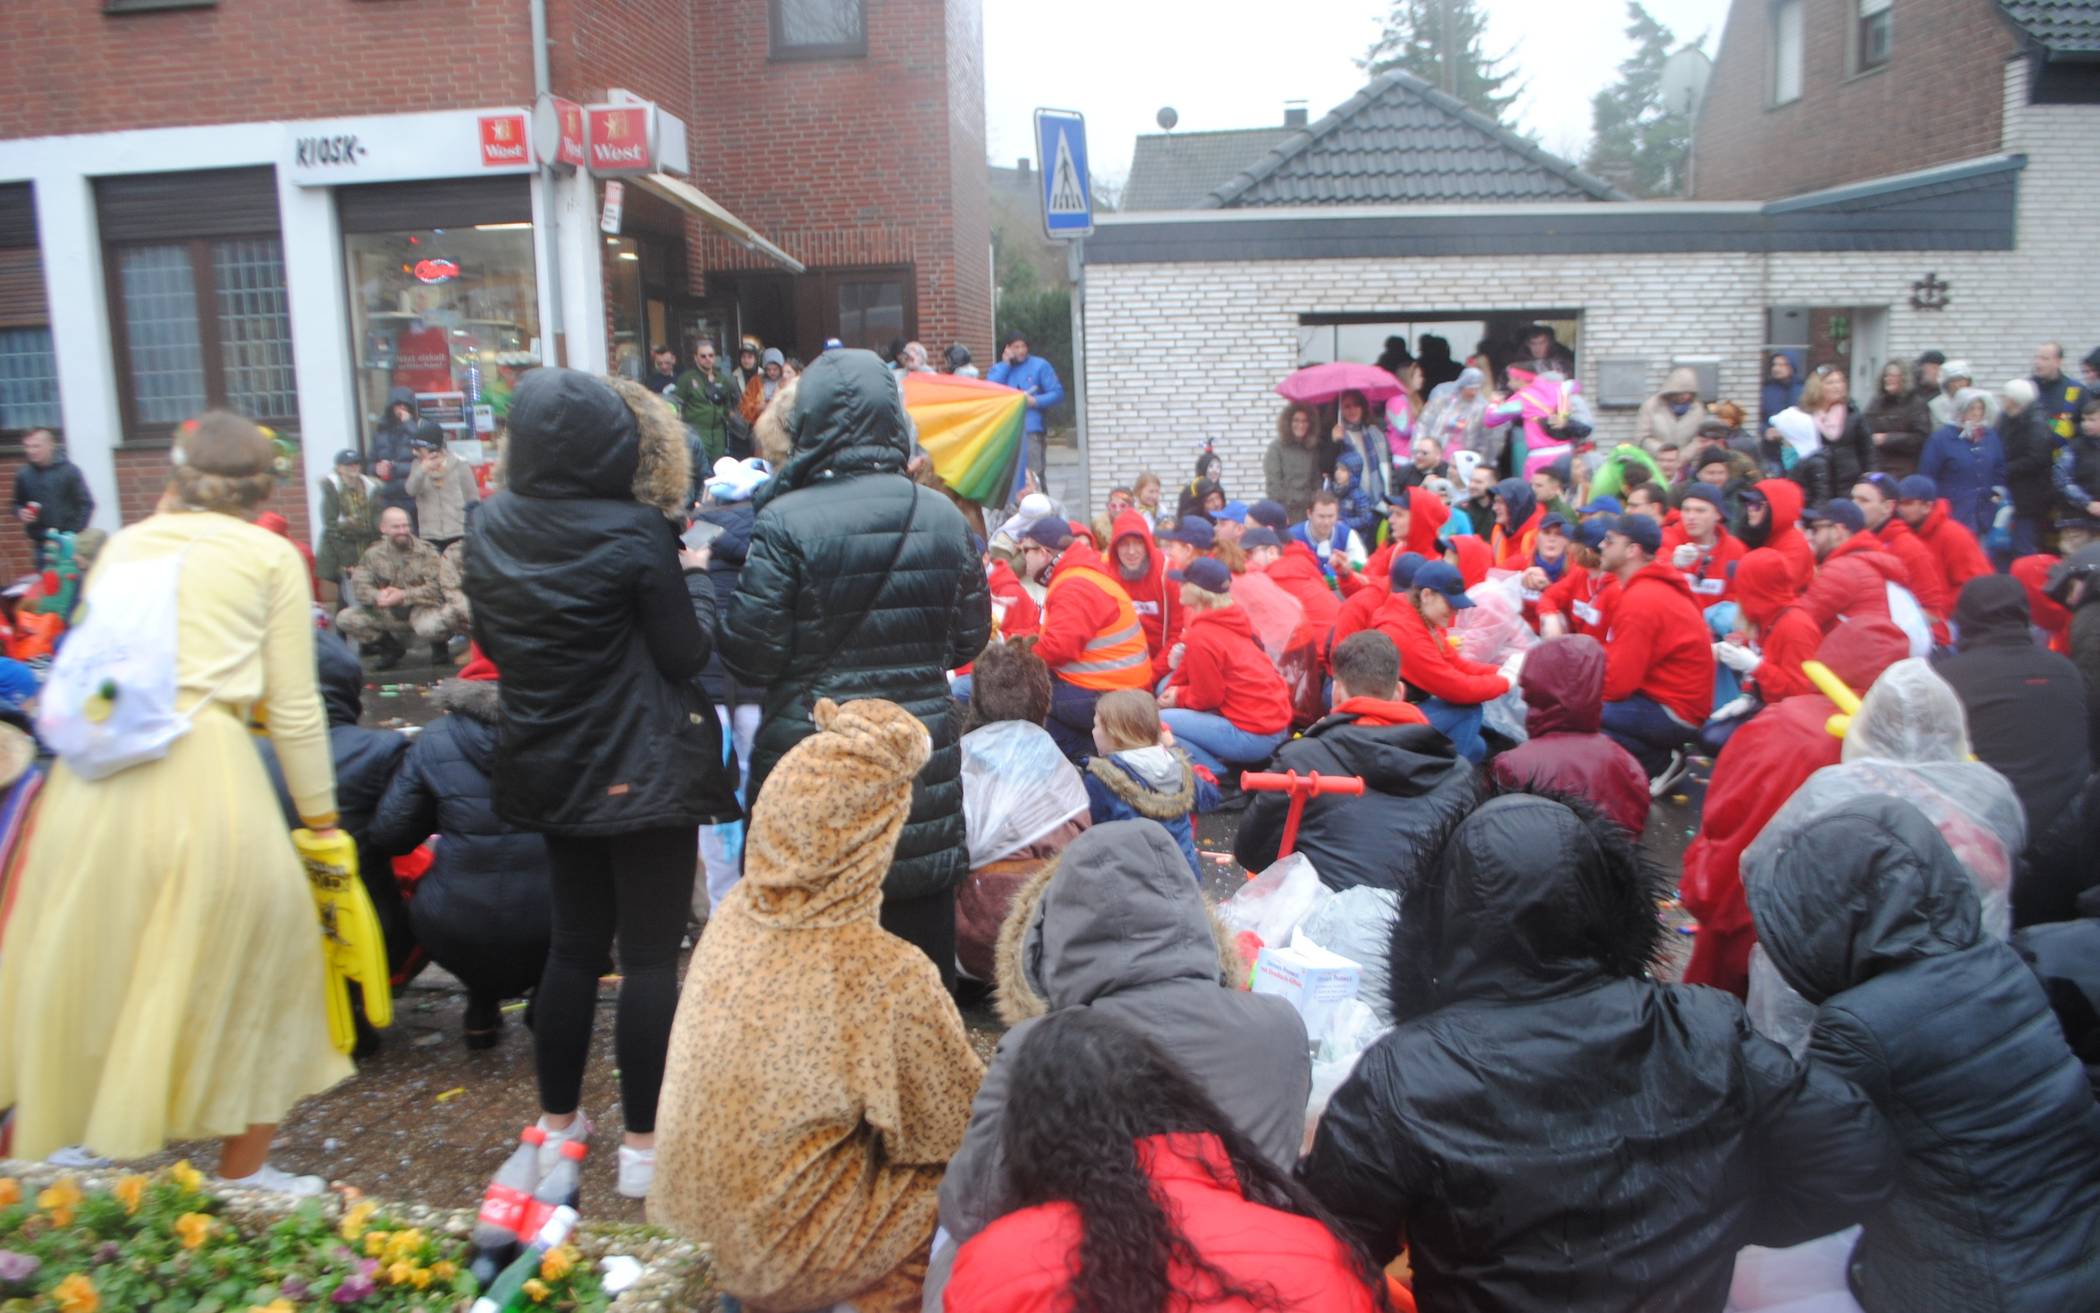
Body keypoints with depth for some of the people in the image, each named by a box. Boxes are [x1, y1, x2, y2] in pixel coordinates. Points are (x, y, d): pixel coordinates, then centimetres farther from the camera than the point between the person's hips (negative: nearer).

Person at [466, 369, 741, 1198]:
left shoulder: (491, 527, 1)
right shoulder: (635, 531, -18)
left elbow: (493, 643, 12)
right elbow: (686, 652, -12)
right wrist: (695, 575, 2)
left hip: (549, 768, 6)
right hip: (642, 771, -6)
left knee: (575, 941, 19)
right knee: (650, 954, 3)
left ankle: (558, 1122, 29)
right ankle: (644, 1143, 10)